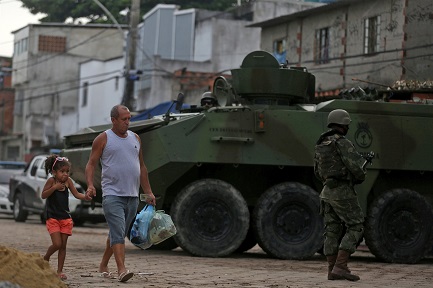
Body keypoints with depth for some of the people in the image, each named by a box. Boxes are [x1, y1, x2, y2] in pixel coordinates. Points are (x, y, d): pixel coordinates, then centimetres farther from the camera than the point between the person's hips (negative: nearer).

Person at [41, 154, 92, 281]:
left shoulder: (68, 181, 1)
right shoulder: (51, 181, -8)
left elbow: (76, 194, -1)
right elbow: (43, 195, -10)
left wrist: (85, 196, -21)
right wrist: (55, 187, -22)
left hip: (65, 218, 4)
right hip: (52, 218, -4)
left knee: (63, 245, 4)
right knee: (57, 244, -12)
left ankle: (59, 271, 10)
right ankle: (46, 258, 17)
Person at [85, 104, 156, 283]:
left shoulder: (135, 138, 15)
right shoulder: (103, 139, 0)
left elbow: (142, 167, 21)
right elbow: (91, 164, -2)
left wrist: (148, 192, 16)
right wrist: (90, 185, -19)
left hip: (132, 196, 6)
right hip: (113, 195, -6)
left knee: (117, 233, 14)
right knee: (118, 233, -16)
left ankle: (103, 265, 28)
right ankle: (121, 270, -23)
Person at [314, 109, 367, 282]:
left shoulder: (320, 146, 12)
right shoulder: (343, 143, -14)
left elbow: (318, 173, 18)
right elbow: (355, 167, -19)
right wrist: (361, 177, 3)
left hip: (327, 191, 8)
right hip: (343, 193, -8)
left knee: (332, 231, 9)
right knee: (355, 228, -3)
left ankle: (332, 271, 8)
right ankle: (340, 267, -11)